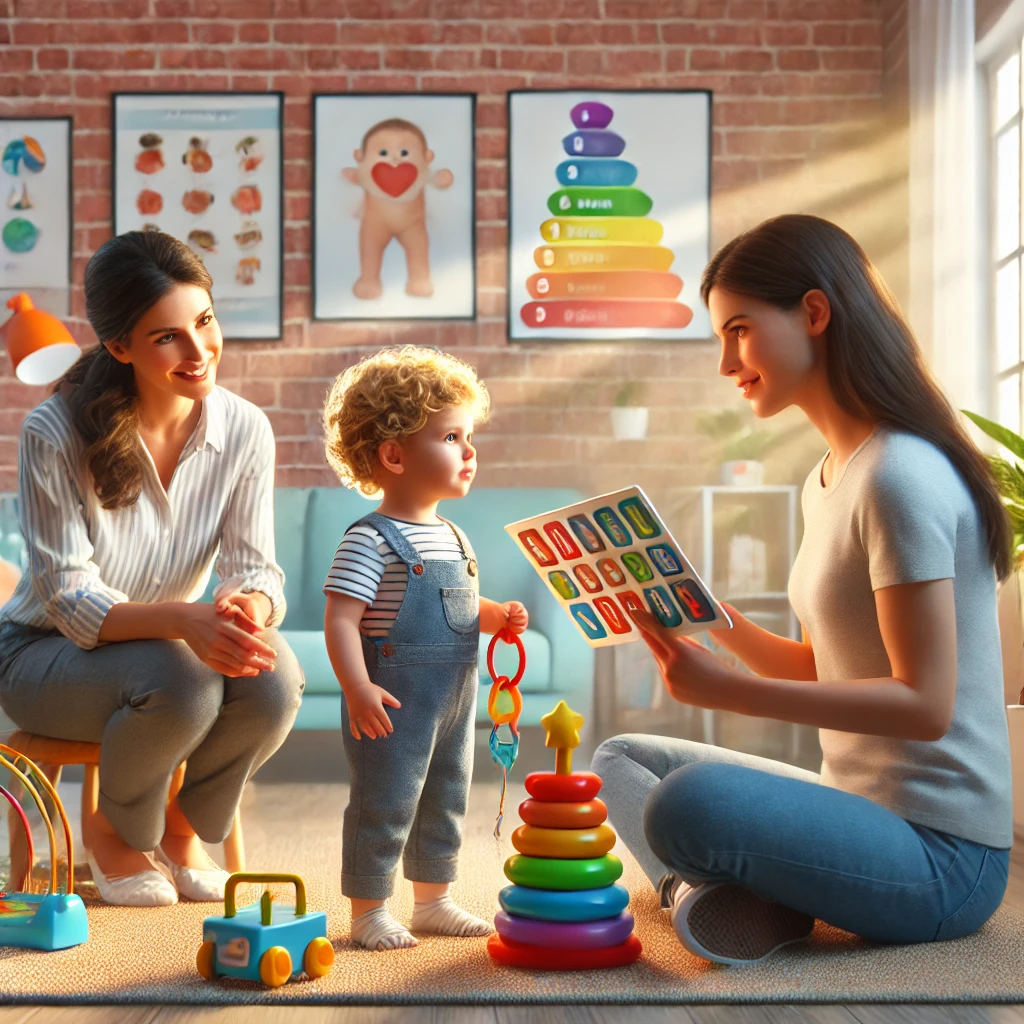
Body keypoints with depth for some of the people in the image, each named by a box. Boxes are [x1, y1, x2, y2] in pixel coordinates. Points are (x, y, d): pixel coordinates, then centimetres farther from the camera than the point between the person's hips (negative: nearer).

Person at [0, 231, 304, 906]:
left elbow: (255, 566, -11)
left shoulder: (244, 430, -11)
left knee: (275, 676, -28)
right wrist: (186, 620, -42)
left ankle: (185, 829, 3)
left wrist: (249, 607, -38)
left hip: (170, 644, 4)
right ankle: (116, 835, 0)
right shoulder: (55, 435, -22)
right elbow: (69, 600, -23)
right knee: (179, 684, -35)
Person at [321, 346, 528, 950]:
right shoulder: (371, 541, -16)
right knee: (385, 806, 0)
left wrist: (500, 617, 5)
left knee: (445, 803, 18)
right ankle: (369, 911, 13)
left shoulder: (453, 538, 12)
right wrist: (357, 688, -31)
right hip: (394, 706, -8)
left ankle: (434, 900, 32)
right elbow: (341, 617, -22)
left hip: (454, 699, 9)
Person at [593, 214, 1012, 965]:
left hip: (942, 855, -10)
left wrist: (731, 692, -25)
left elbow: (923, 704, -21)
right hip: (865, 810, 10)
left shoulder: (902, 476, -18)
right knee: (622, 758, 17)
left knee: (688, 804, -35)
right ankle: (736, 896, -8)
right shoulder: (828, 481, 13)